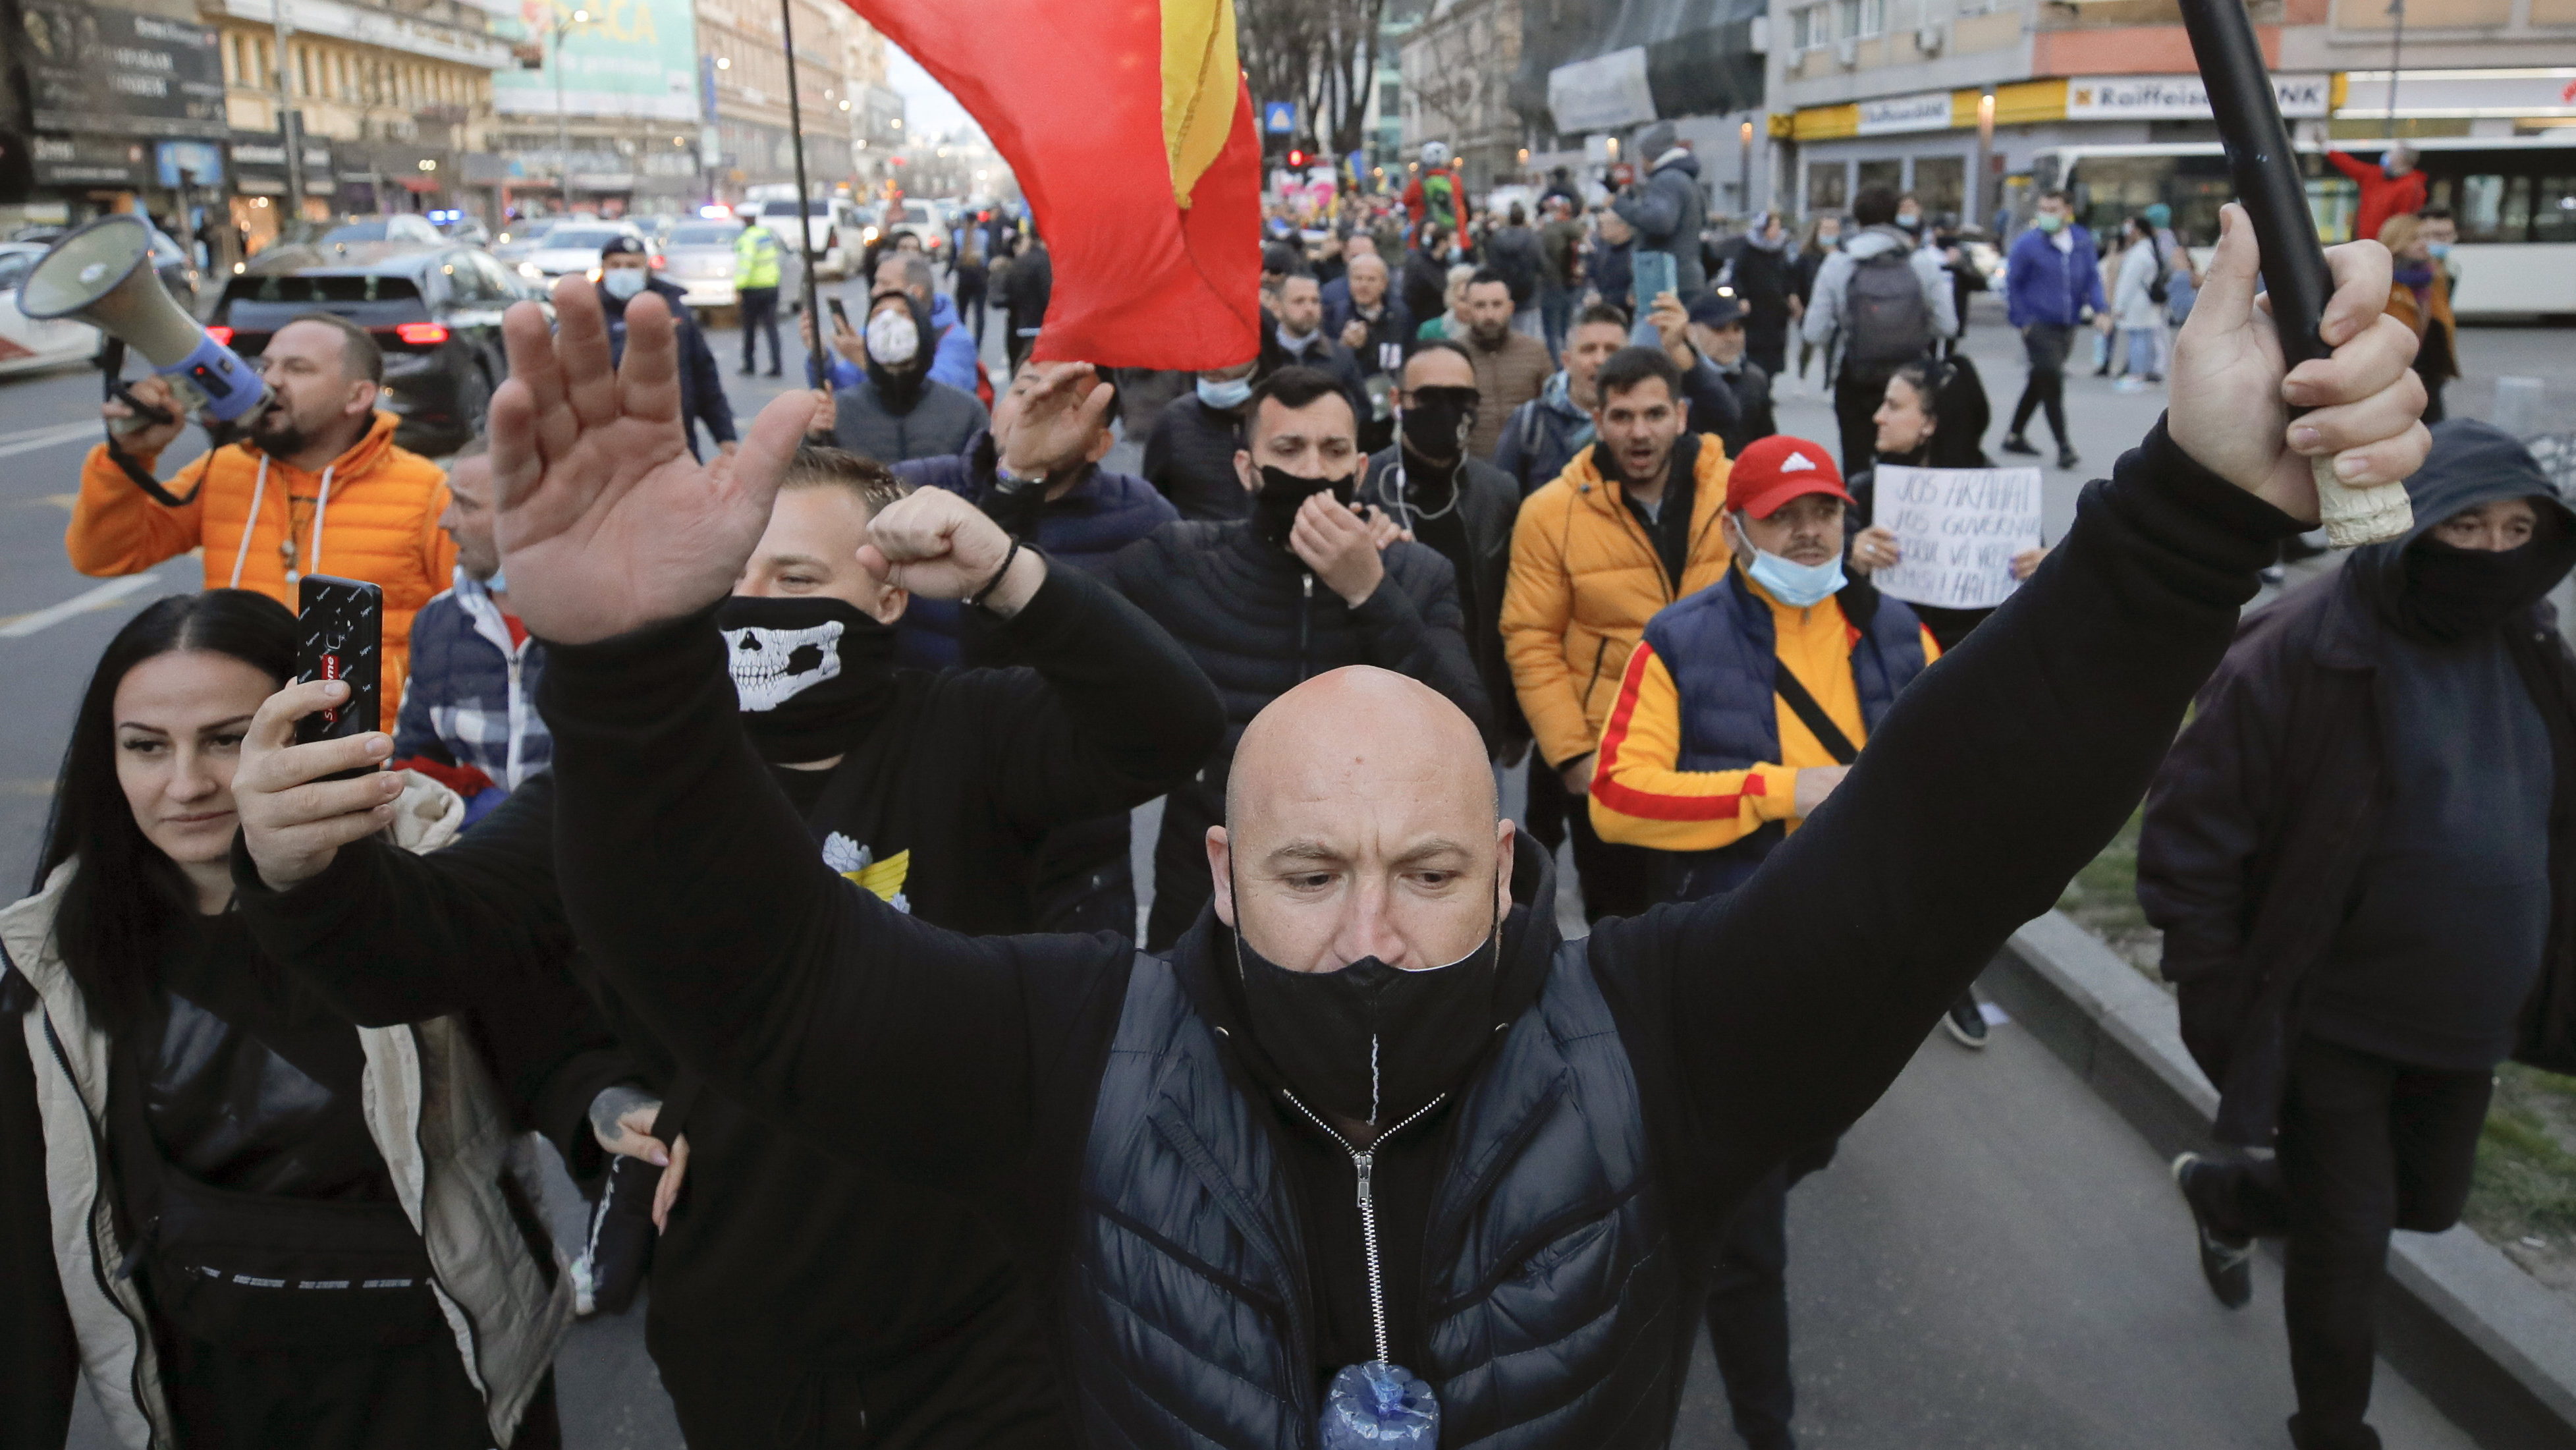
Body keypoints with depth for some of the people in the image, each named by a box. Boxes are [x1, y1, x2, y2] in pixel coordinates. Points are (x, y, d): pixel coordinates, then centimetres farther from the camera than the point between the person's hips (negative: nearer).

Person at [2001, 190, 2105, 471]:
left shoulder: (2083, 240, 5)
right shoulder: (2028, 244, -8)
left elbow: (2092, 277, 12)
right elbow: (2012, 284, -3)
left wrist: (2099, 308, -4)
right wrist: (2022, 321, -9)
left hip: (2068, 327, 5)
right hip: (2038, 327, -5)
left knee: (2040, 382, 15)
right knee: (2052, 384, -11)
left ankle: (2014, 436, 28)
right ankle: (2064, 446, -10)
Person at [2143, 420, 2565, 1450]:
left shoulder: (2526, 649, 0)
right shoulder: (2308, 651, -22)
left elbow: (2546, 824, 15)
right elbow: (2191, 829, -20)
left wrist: (2538, 967, 13)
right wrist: (2216, 995, -16)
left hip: (2465, 1015, 7)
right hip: (2331, 1016, -7)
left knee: (2429, 1200, 24)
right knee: (2348, 1241, 7)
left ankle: (2226, 1195, 50)